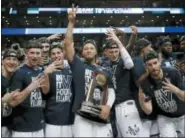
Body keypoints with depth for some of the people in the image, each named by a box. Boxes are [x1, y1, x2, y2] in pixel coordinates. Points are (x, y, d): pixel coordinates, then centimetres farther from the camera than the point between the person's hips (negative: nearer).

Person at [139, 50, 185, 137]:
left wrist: (176, 90, -35)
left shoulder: (173, 73, -20)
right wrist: (142, 101, -40)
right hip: (165, 117, -1)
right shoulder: (145, 83, -20)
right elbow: (148, 111, -20)